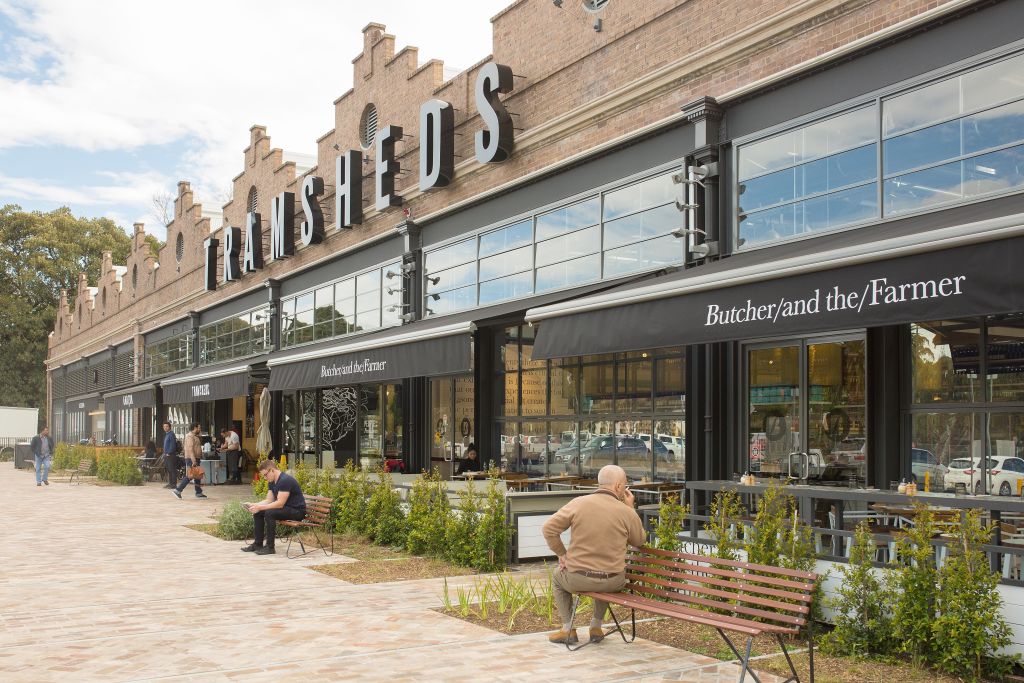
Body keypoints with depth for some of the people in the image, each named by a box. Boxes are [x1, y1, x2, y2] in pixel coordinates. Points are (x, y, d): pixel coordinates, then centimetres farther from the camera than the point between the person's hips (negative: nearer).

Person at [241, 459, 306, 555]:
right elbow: (268, 500, 10)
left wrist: (260, 507, -25)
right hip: (285, 508, 10)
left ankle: (270, 547, -21)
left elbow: (280, 503, -26)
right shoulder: (272, 482, 9)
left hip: (297, 510, -10)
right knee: (257, 513, 3)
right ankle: (257, 544, 8)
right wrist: (255, 505, -6)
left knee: (269, 513, -29)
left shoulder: (285, 480, -22)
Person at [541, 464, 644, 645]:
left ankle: (568, 629, 29)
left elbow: (548, 529, -9)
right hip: (613, 582, 1)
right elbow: (638, 541, 9)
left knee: (558, 578, 34)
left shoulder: (578, 503, -10)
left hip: (578, 579, -1)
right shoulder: (626, 512, -10)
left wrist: (561, 554, 5)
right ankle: (596, 626, 40)